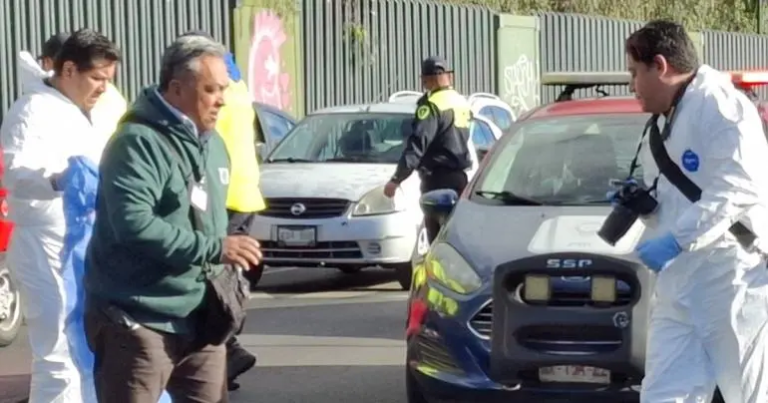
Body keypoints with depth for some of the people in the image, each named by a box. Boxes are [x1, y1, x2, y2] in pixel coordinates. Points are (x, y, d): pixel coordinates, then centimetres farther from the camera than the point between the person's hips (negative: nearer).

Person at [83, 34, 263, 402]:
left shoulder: (212, 144, 15)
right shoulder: (139, 141, -15)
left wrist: (226, 269, 10)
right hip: (138, 321, -8)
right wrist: (214, 248, -27)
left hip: (198, 319, 9)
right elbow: (134, 223, -27)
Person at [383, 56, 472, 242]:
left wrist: (396, 179, -23)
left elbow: (417, 144, -21)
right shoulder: (462, 103, 13)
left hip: (439, 179, -9)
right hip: (461, 178, 9)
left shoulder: (432, 105, -14)